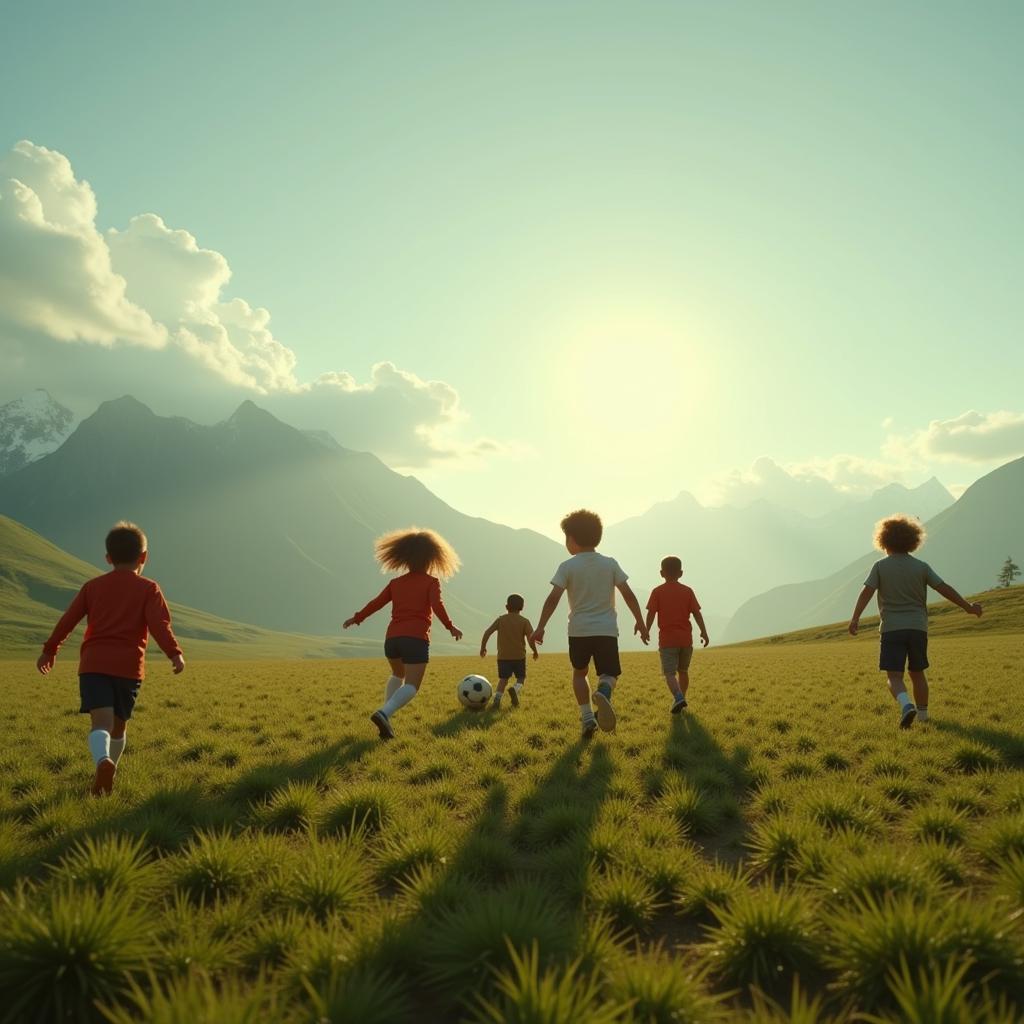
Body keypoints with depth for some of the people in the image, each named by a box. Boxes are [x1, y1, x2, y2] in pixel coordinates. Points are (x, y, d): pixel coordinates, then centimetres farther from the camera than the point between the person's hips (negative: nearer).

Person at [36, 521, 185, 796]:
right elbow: (159, 624, -10)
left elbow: (68, 620, 13)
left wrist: (49, 650, 23)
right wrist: (174, 653, -14)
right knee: (119, 724, 17)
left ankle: (103, 761, -39)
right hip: (128, 667, 0)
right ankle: (107, 777, 29)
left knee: (101, 722, -11)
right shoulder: (148, 589, 4)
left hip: (93, 664, 1)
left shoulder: (93, 586, 12)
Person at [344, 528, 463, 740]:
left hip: (392, 638, 5)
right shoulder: (431, 582, 4)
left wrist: (357, 618, 25)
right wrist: (450, 627, -13)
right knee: (411, 687, -8)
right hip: (416, 639, -5)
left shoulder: (396, 583, 15)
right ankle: (383, 714, -33)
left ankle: (386, 713, 21)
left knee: (398, 674, 31)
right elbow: (437, 605, -12)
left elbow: (376, 603, 12)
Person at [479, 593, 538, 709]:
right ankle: (515, 689, -19)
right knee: (521, 678, 14)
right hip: (519, 656, -1)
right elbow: (530, 637, -11)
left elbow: (487, 632, -2)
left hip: (503, 656, 1)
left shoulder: (500, 619, 5)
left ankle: (497, 698, -12)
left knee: (503, 679, 11)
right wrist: (535, 651, 4)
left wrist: (483, 647, 9)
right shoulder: (524, 621, 0)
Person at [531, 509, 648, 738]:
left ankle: (587, 717, 8)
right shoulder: (610, 564, 4)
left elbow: (553, 598, -10)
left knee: (579, 672, 22)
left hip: (579, 630, 0)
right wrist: (640, 622, 10)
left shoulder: (567, 567, -3)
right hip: (607, 629, 1)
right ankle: (603, 692, -26)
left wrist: (540, 627, -6)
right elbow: (628, 594, 2)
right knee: (609, 674, 9)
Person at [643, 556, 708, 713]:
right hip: (686, 638, 3)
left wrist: (646, 631, -2)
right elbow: (696, 613, -1)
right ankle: (681, 698, 30)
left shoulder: (657, 592, -2)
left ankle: (678, 698, -26)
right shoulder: (688, 591, 4)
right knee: (683, 671, 20)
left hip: (667, 639, -3)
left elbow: (651, 613, -8)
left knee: (669, 672, -5)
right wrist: (704, 632, 1)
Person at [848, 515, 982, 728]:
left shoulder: (880, 566, -1)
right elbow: (945, 589, 2)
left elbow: (866, 592, -11)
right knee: (917, 673, 19)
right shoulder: (921, 567, 3)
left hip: (891, 629, -3)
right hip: (917, 628, 3)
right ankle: (923, 714, 27)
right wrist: (968, 607, 11)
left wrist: (855, 618, -17)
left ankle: (906, 705, -30)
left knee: (894, 677, -4)